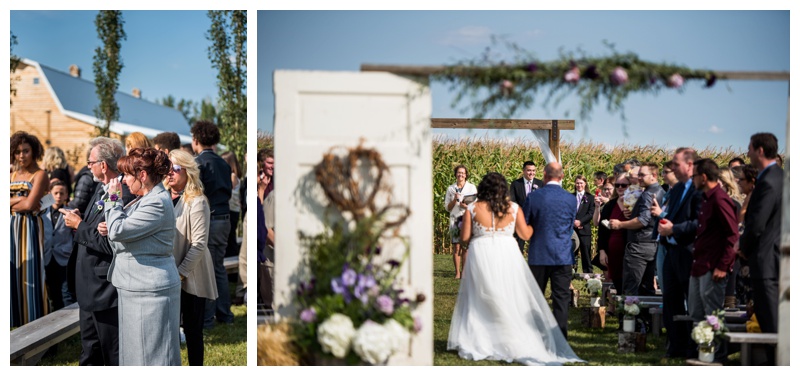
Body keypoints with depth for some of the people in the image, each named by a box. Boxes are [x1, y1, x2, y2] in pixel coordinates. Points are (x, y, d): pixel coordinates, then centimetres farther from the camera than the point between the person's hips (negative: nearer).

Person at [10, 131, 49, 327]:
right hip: (12, 228, 7)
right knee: (13, 273, 8)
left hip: (29, 228, -6)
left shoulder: (39, 175, -6)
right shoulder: (12, 175, 15)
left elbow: (30, 204, -16)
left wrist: (12, 204, -1)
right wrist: (18, 200, -11)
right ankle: (18, 321, 17)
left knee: (29, 274, -3)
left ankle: (34, 321, 6)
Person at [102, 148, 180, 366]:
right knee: (134, 350, 16)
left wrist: (113, 199, -10)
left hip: (150, 290, -10)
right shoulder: (146, 199, 14)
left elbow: (118, 231, -22)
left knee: (150, 353, -3)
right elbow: (126, 238, 22)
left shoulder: (158, 203, -18)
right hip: (136, 287, 10)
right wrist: (110, 230, 2)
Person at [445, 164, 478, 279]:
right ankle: (457, 272, 2)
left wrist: (467, 206, -13)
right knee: (456, 247, -3)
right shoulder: (451, 189, 10)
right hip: (455, 219, 1)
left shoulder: (472, 187, 5)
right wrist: (454, 200, -7)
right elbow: (447, 208, 11)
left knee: (466, 246, -6)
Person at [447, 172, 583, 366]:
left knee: (479, 302, 10)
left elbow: (465, 237, -3)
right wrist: (534, 224, 24)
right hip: (507, 255, 1)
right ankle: (516, 344, 14)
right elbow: (525, 234, 3)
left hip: (480, 255, -1)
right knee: (512, 301, 11)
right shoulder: (514, 208, 0)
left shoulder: (472, 208, -3)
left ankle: (475, 345, 11)